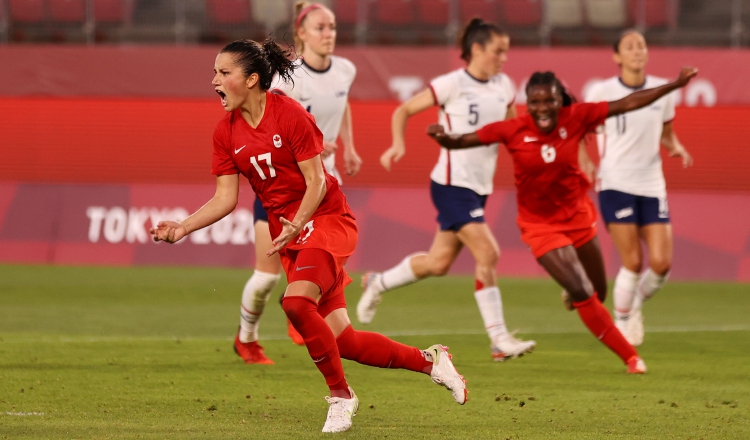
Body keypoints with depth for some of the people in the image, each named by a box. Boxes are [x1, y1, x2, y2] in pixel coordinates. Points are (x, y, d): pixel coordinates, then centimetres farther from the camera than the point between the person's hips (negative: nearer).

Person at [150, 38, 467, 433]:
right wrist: (183, 227, -12)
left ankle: (340, 396, -12)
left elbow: (316, 182, -13)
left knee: (296, 302, -30)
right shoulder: (226, 132, 2)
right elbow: (225, 198, 1)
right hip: (287, 233, 6)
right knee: (343, 341, -1)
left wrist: (294, 226, -26)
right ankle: (429, 361, 19)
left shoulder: (290, 115, -14)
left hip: (326, 219, -6)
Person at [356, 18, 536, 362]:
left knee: (439, 263, 13)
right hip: (452, 184, -7)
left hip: (479, 188, 7)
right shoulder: (453, 84, -10)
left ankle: (378, 284, 38)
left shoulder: (503, 86, 7)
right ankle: (499, 341, -13)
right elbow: (404, 110, -4)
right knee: (488, 253, -16)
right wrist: (398, 144, -21)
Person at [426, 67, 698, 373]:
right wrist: (442, 138, -40)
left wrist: (674, 85, -15)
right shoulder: (513, 131, -20)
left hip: (578, 215, 4)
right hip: (541, 225, -3)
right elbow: (462, 142, -18)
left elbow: (627, 104, -12)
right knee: (583, 294, -14)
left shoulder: (575, 118, -15)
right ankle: (630, 357, 2)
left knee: (598, 293, 18)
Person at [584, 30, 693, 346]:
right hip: (615, 185, -3)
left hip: (652, 186, 3)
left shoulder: (662, 90, 5)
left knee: (661, 263, -6)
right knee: (633, 263, -10)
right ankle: (622, 323, 12)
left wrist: (676, 148, -3)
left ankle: (636, 303, 25)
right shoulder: (602, 92, -5)